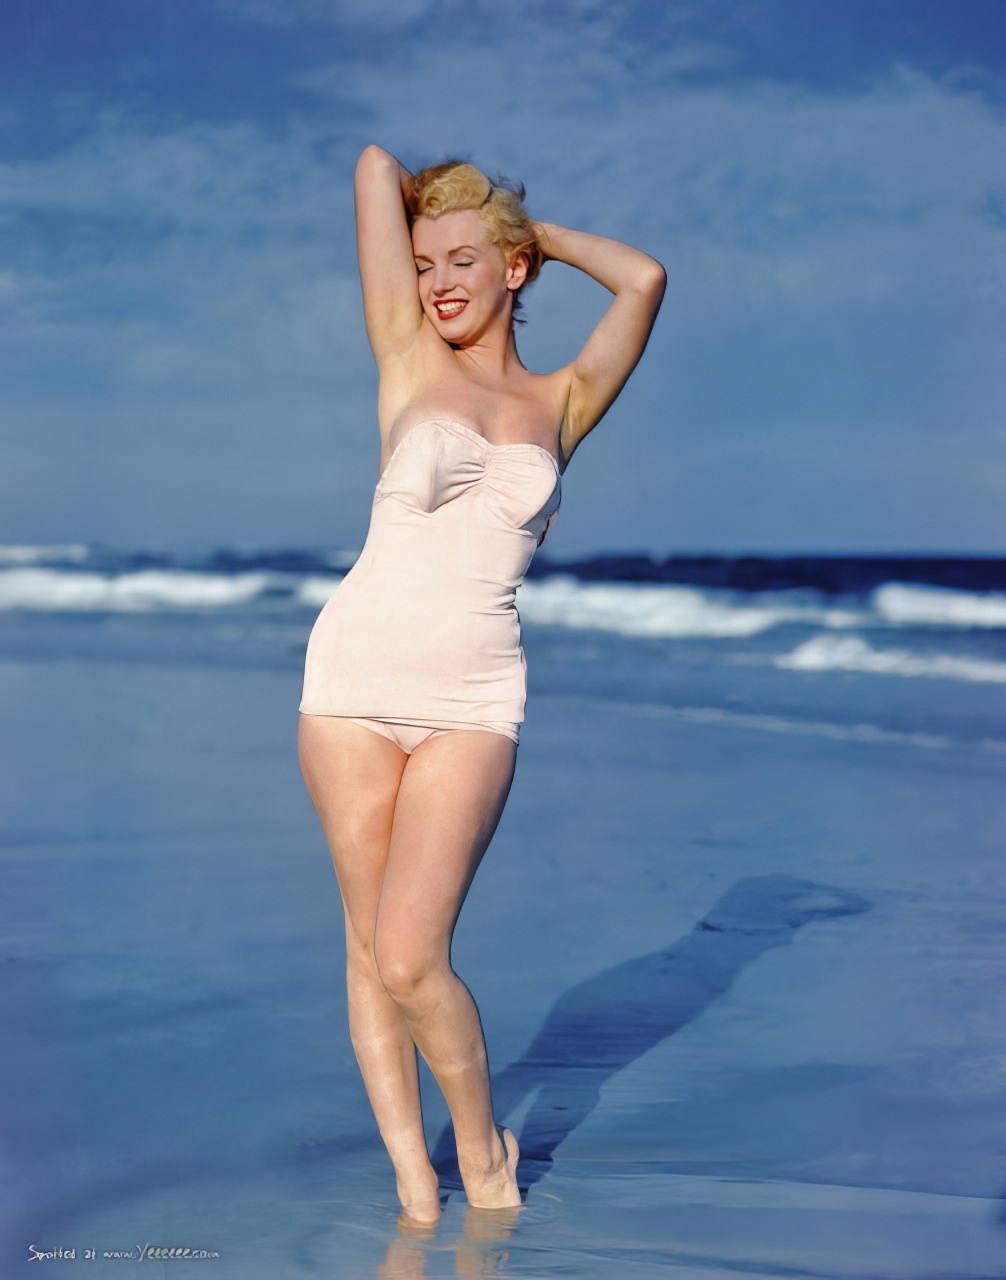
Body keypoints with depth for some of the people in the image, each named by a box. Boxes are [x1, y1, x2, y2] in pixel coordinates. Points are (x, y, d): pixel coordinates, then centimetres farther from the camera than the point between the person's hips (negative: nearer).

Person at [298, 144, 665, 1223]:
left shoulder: (562, 404, 11)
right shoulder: (408, 357, 7)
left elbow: (643, 277, -1)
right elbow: (377, 165, 6)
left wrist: (528, 226, 13)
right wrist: (408, 193, 26)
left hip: (474, 698, -1)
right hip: (357, 673, 1)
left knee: (410, 958, -10)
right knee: (371, 944, 5)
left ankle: (483, 1144, 14)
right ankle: (413, 1178, 18)